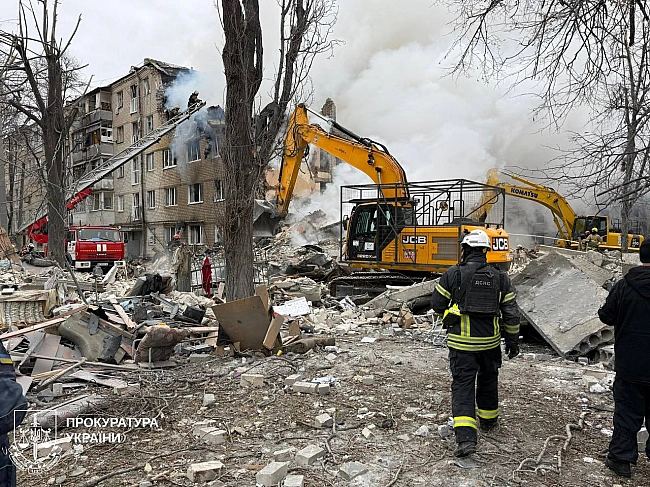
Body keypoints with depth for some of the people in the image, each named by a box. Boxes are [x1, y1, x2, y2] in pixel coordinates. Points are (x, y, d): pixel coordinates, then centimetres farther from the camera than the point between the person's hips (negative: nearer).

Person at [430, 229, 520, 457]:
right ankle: (488, 420, 44)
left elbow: (437, 304, -2)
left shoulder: (453, 274, -8)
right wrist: (513, 340, 15)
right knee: (488, 380, 24)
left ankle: (466, 437, -10)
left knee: (463, 385, 1)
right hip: (490, 341, 3)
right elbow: (511, 313, 4)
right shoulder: (500, 278, 2)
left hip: (461, 342, -3)